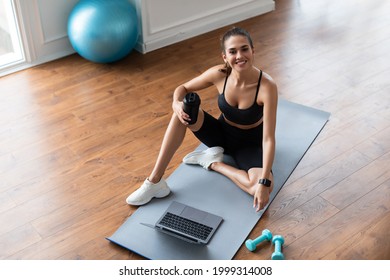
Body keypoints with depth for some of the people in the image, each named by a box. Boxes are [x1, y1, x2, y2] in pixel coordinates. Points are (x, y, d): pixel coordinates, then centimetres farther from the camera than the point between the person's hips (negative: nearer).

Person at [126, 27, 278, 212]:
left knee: (262, 188, -34)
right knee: (182, 111, -25)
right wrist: (177, 103, -29)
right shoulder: (219, 74, -20)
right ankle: (155, 182, -23)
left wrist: (264, 182, -40)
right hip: (222, 133, 3)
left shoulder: (267, 86, -31)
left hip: (250, 143, -3)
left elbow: (268, 138, -31)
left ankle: (213, 162, -7)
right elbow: (182, 88, -4)